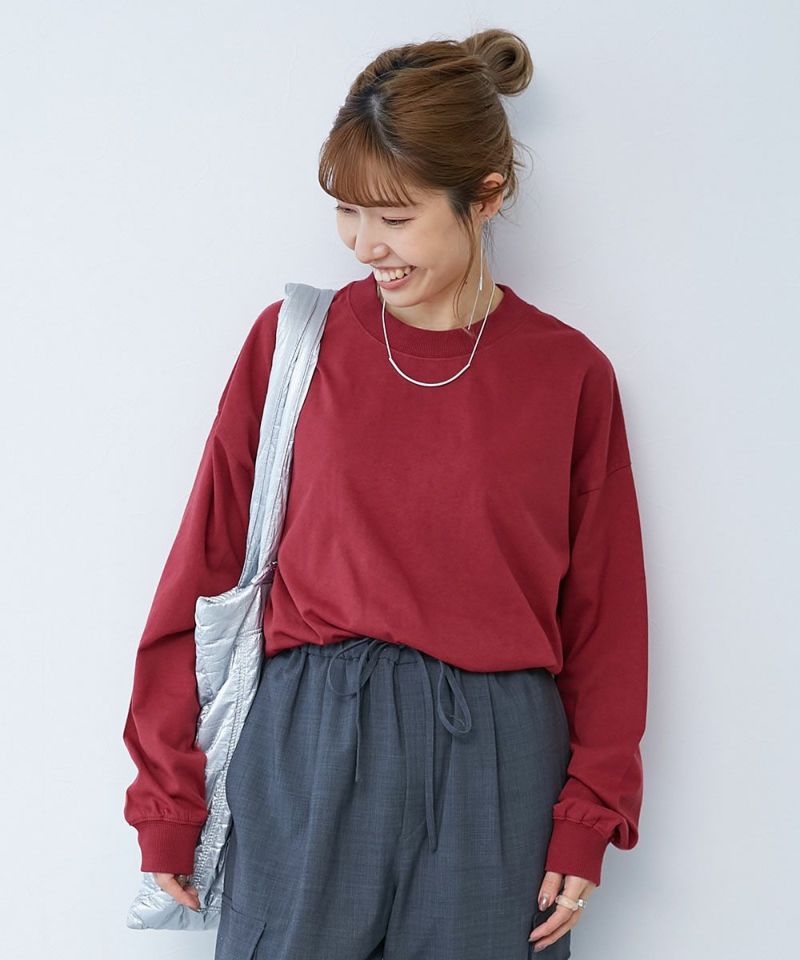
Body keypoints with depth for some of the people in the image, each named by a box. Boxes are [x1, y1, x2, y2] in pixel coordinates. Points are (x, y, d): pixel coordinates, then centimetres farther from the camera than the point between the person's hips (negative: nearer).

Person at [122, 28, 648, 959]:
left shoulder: (570, 373, 1)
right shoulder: (293, 340, 0)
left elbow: (604, 613, 5)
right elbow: (205, 568, 2)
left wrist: (587, 821, -1)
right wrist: (166, 796, 1)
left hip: (495, 761, 1)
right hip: (308, 747, 0)